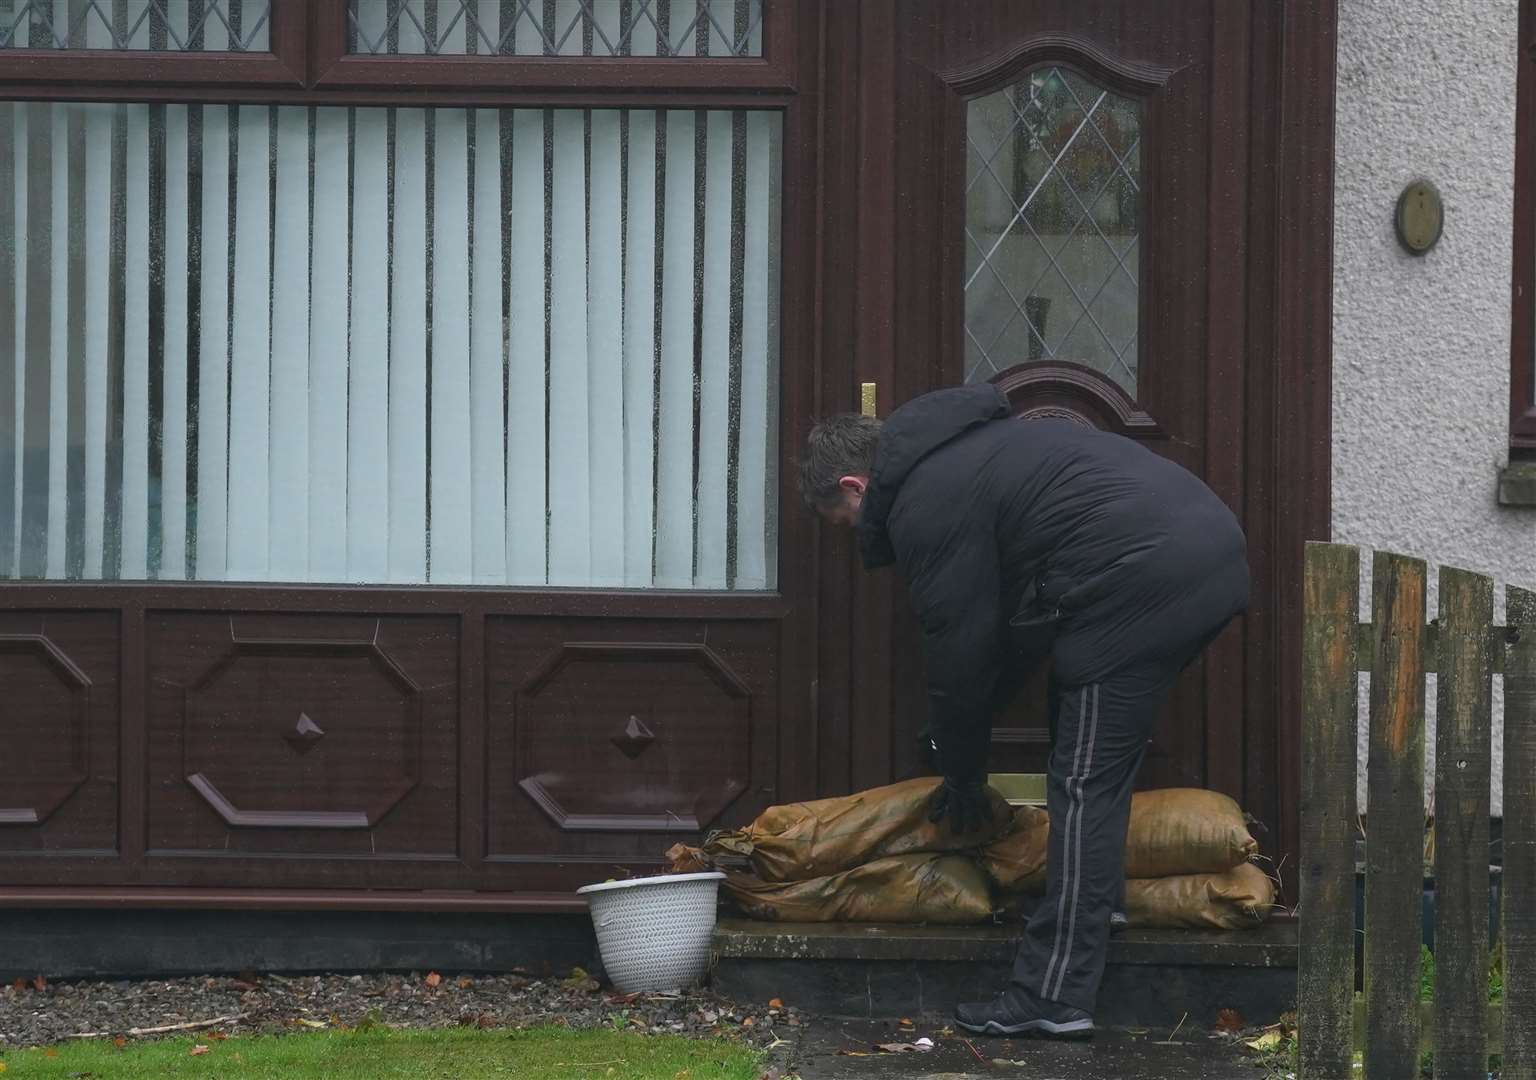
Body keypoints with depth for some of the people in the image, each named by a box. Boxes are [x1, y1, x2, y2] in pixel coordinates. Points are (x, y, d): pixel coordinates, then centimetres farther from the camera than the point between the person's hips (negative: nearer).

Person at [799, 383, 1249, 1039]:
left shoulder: (925, 504, -2)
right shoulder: (964, 450, 29)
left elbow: (959, 648, 1)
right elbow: (1018, 620, 32)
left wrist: (963, 775, 15)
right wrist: (959, 750, 32)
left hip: (1144, 579, -10)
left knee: (1085, 781, -5)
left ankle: (1054, 998, -4)